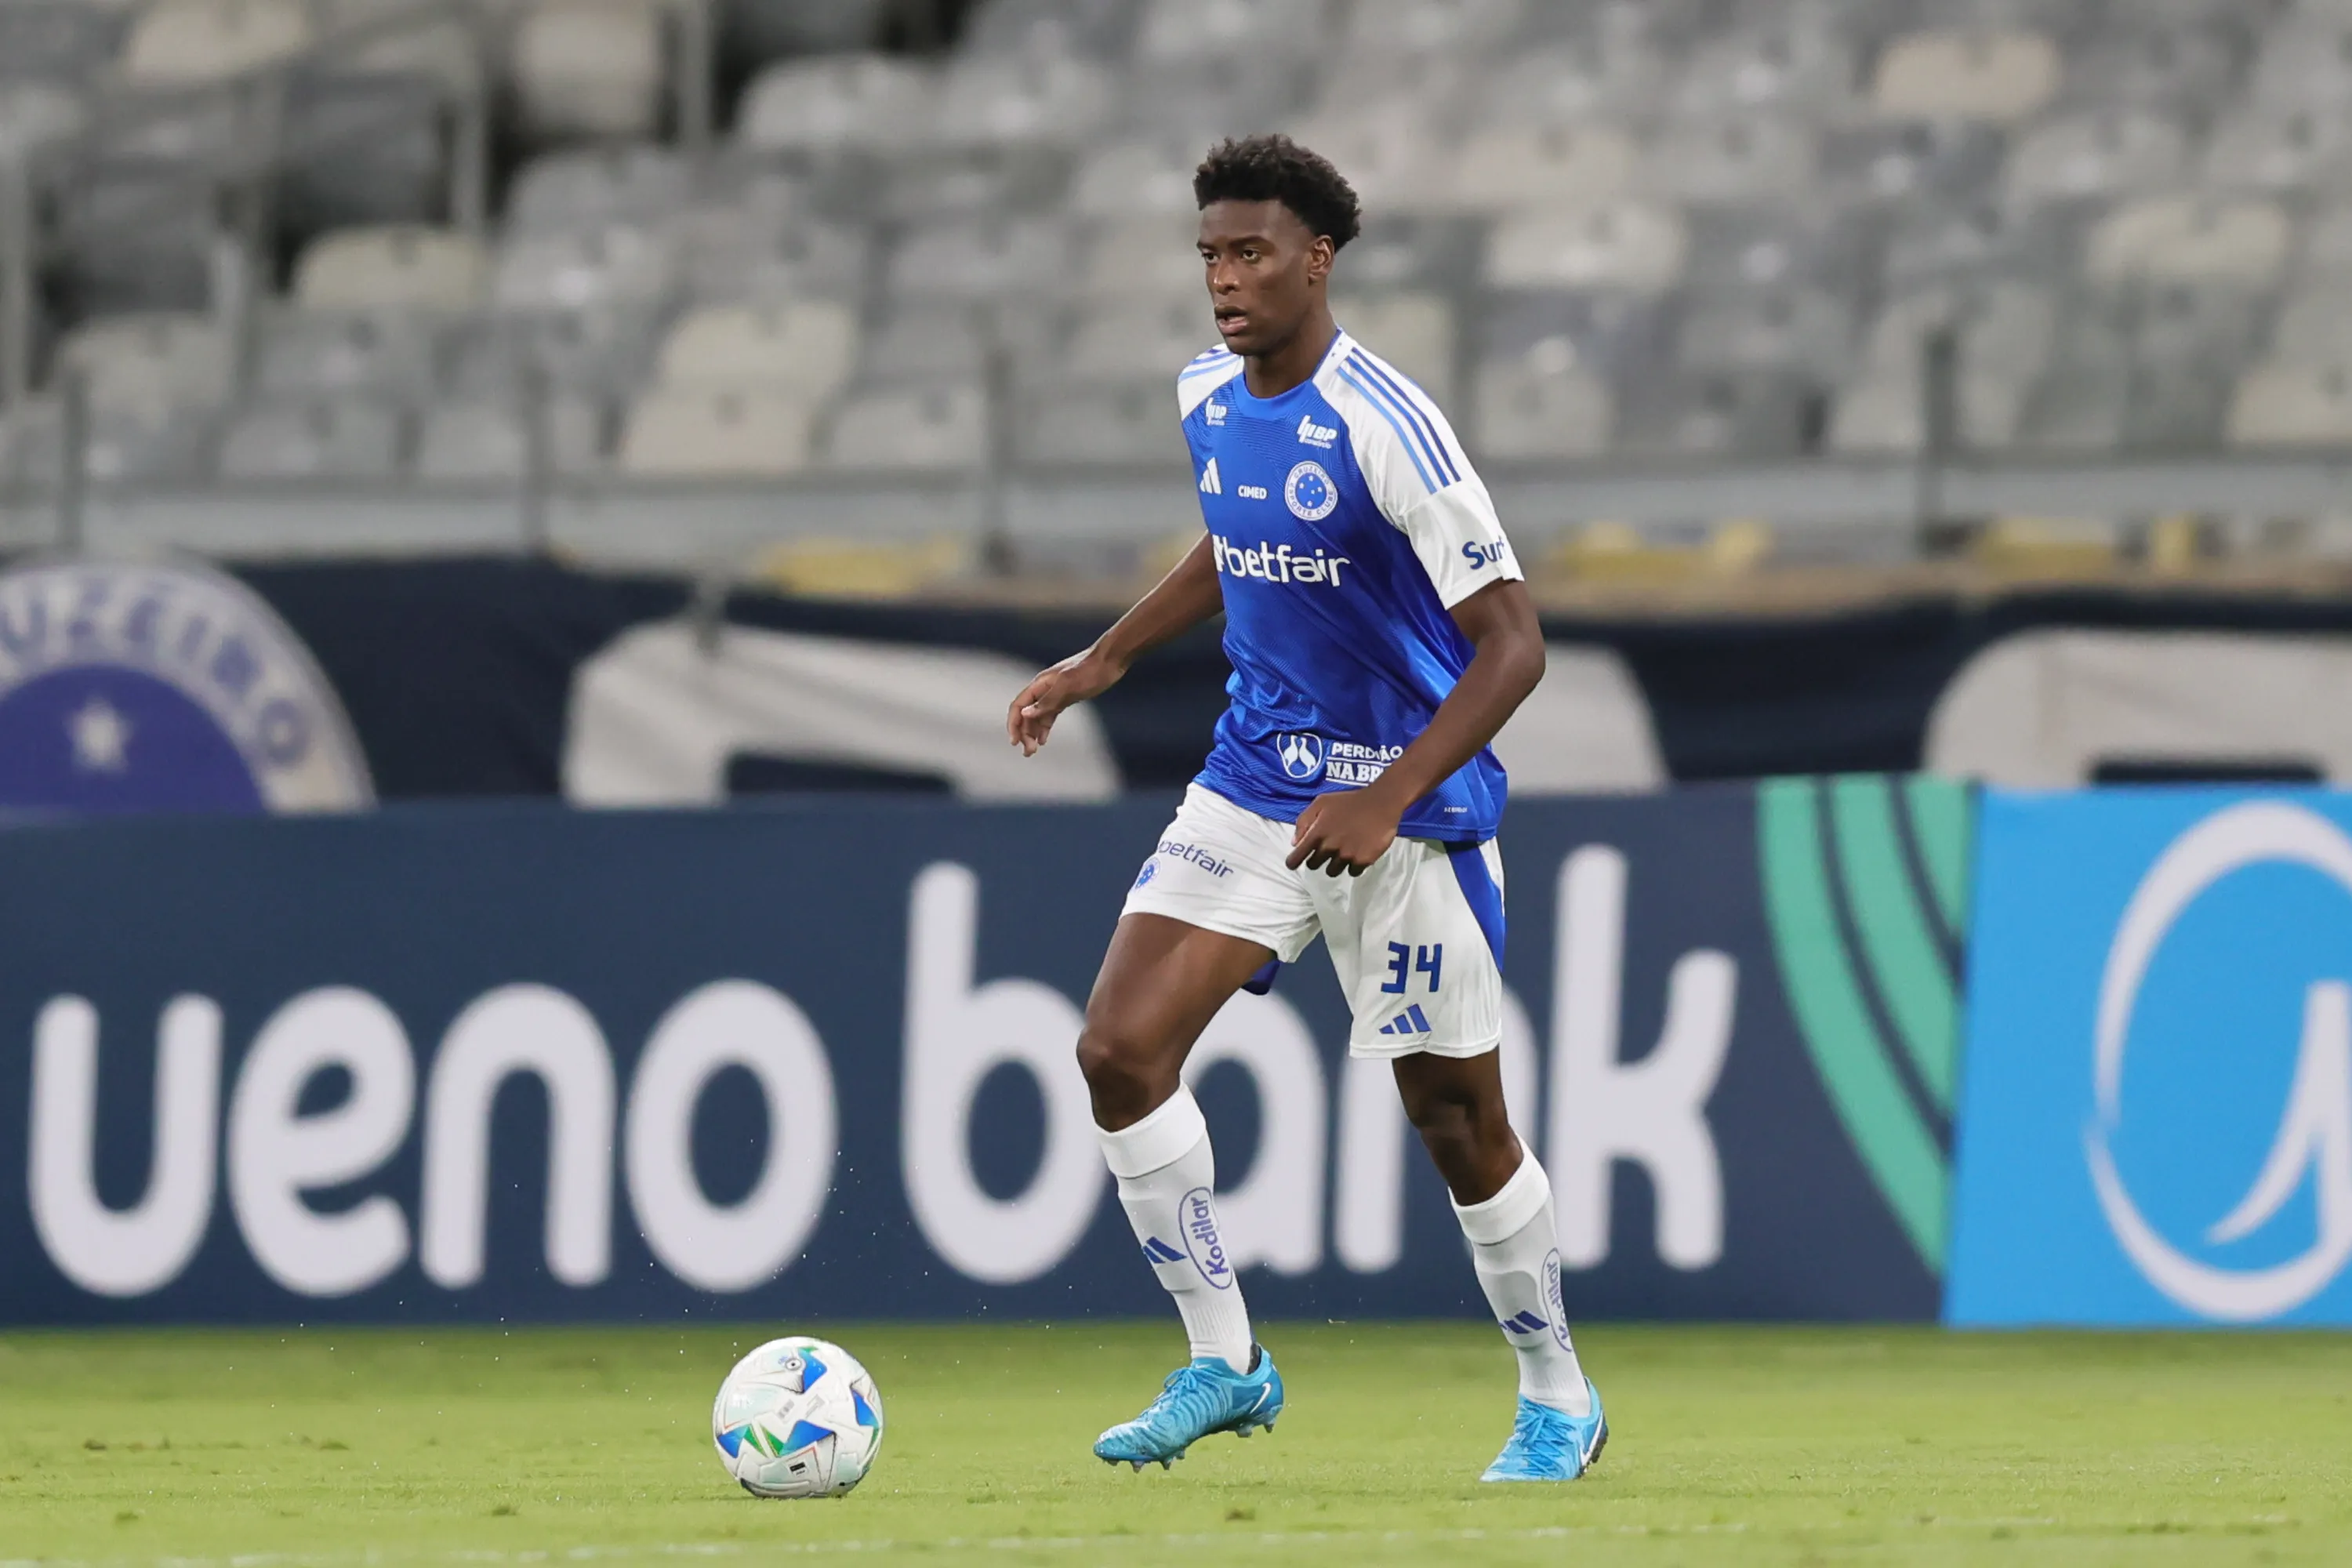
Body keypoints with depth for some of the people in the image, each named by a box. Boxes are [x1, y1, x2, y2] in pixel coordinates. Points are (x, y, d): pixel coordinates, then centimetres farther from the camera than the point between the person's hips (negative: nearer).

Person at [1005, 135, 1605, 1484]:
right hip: (1257, 779, 7)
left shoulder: (1385, 428, -22)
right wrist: (1105, 664, 19)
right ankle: (1224, 1361, 4)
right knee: (1121, 1050, -8)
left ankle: (1559, 1400, 22)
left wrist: (1388, 804, -29)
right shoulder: (1209, 400, 1)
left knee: (1455, 1118, 2)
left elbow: (1513, 643, -22)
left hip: (1406, 807, -6)